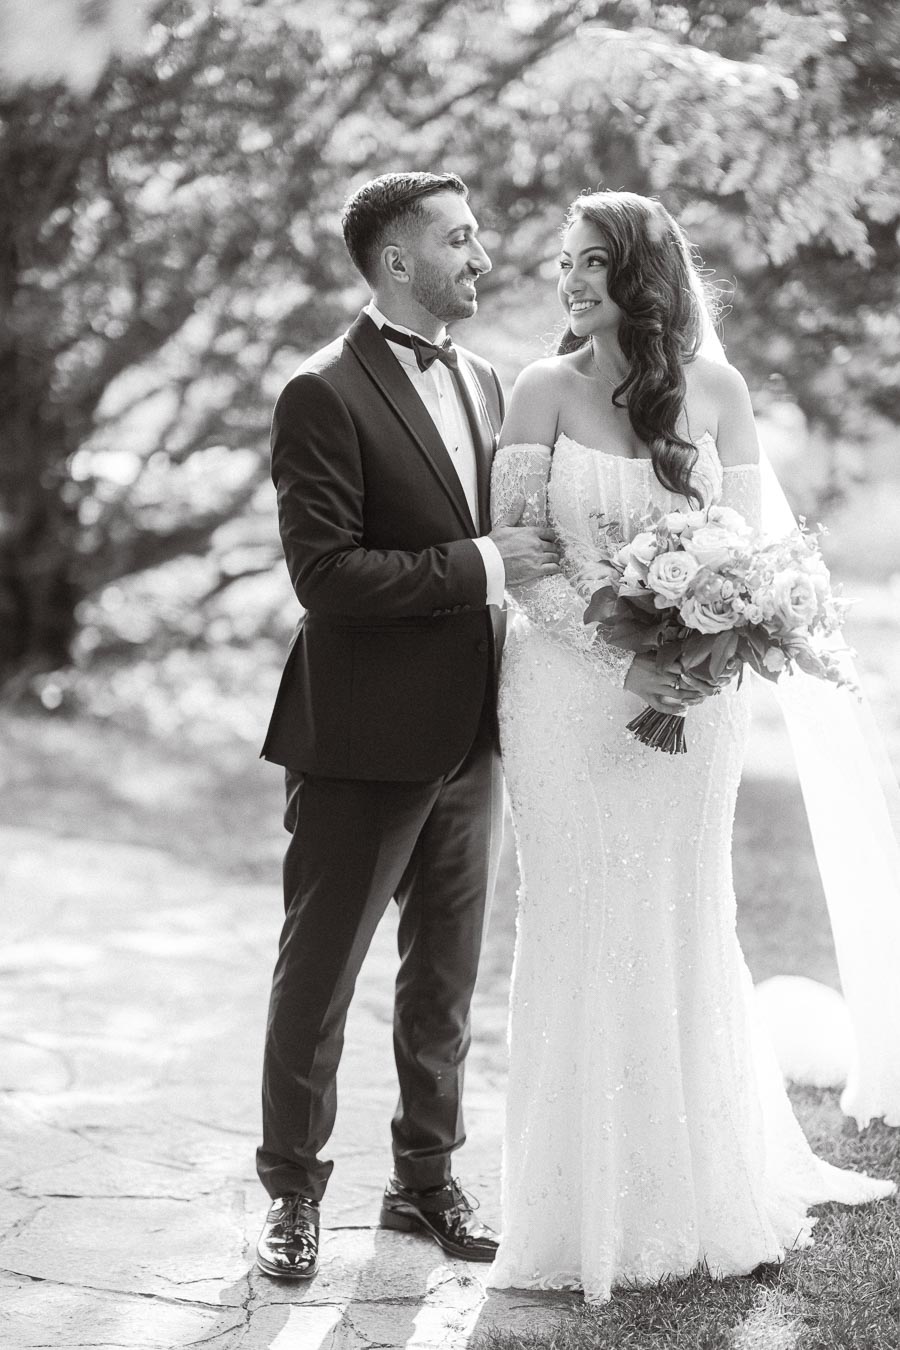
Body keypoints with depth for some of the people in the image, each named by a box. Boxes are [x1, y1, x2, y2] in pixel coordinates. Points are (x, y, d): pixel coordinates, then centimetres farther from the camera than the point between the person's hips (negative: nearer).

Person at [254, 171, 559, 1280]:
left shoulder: (482, 382, 11)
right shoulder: (324, 395, -14)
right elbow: (325, 573, -21)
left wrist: (533, 557, 2)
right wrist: (483, 565, -21)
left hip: (468, 734, 7)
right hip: (366, 739, -7)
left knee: (446, 976, 16)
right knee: (318, 974, 7)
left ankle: (425, 1178, 31)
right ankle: (293, 1190, 22)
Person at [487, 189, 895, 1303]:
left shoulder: (717, 392, 2)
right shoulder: (544, 391, -2)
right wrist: (619, 658, -18)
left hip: (693, 696, 1)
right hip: (572, 696, -1)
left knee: (686, 933, 9)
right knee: (583, 938, 3)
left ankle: (712, 1191, 26)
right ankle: (598, 1209, 17)